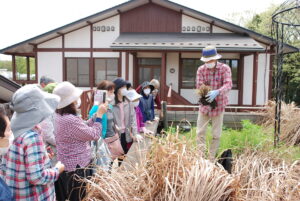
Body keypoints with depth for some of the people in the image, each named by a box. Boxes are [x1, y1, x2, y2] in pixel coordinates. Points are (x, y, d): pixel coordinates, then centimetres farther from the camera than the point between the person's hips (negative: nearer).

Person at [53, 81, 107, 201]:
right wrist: (100, 115, -10)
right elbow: (94, 135, -19)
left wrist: (96, 114, 4)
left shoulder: (59, 116, 3)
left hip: (65, 166, 10)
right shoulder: (71, 120, -28)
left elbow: (84, 129, 7)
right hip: (77, 168, -9)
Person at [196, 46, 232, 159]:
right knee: (200, 132, 1)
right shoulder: (201, 69, -3)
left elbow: (228, 85, -20)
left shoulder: (225, 68, -8)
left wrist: (217, 92, -38)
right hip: (204, 105, 1)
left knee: (216, 135, 8)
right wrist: (203, 96, -29)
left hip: (219, 105, -1)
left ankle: (211, 158, 22)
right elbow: (199, 86, -8)